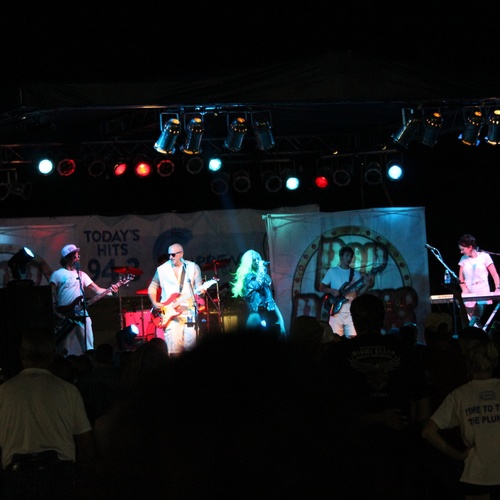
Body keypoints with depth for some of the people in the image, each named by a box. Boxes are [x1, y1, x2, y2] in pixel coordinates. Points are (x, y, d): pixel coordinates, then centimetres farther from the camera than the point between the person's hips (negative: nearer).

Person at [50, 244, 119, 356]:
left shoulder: (81, 274, 16)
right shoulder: (57, 274, 2)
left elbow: (97, 290, 10)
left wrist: (109, 290, -9)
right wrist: (56, 314, -16)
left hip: (82, 314, 4)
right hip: (64, 316, -4)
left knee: (89, 349, 1)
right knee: (64, 351, -2)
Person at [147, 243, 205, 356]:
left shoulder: (193, 268, 6)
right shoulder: (161, 269, 7)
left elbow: (198, 287, 5)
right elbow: (152, 287, 16)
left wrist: (200, 292, -18)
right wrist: (154, 303, 1)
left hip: (189, 312, 0)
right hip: (170, 312, 0)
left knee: (190, 345, -3)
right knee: (174, 349, -11)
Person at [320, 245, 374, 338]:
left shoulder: (356, 274, 12)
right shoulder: (332, 271, 8)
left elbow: (359, 292, 7)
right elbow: (321, 287, 9)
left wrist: (367, 285, -11)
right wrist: (331, 291, -10)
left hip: (351, 312, 1)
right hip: (336, 311, -1)